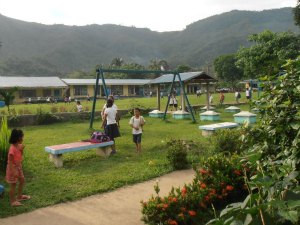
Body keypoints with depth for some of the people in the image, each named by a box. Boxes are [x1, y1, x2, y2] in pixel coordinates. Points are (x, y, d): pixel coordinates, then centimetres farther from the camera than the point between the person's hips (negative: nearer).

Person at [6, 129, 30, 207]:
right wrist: (14, 171, -26)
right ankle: (12, 201, 16)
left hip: (18, 167, 9)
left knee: (22, 180, 20)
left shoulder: (18, 146, 0)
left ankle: (19, 196, 36)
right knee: (13, 184, 2)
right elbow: (10, 161, -25)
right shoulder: (12, 148, -27)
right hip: (13, 168, -9)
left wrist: (22, 150, -7)